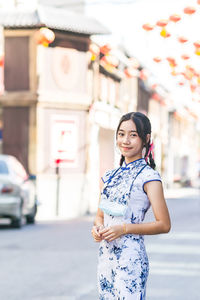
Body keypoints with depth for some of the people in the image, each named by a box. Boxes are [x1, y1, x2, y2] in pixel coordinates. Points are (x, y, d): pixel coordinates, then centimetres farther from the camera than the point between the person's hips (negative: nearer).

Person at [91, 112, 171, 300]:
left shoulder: (148, 177, -7)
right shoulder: (112, 176, 12)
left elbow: (164, 225, -10)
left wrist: (125, 229, -16)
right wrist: (98, 227, -3)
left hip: (130, 258, -6)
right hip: (105, 255, 6)